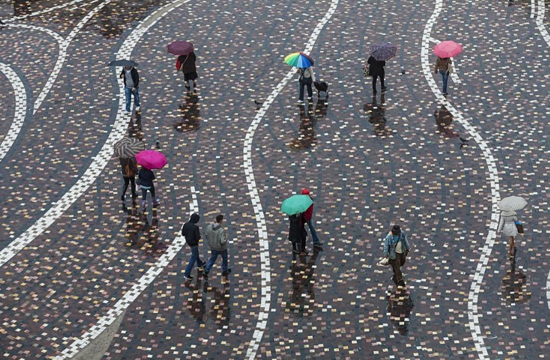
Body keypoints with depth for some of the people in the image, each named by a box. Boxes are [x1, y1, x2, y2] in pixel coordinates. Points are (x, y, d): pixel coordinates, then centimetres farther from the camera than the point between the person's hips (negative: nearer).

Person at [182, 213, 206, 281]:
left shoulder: (185, 224, -11)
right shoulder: (195, 227, -30)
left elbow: (183, 234, -2)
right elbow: (198, 237, -26)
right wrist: (199, 237, -4)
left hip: (188, 241, 7)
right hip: (194, 243, -7)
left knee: (196, 253, 33)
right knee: (193, 258, 6)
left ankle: (200, 264, 60)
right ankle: (187, 275, 5)